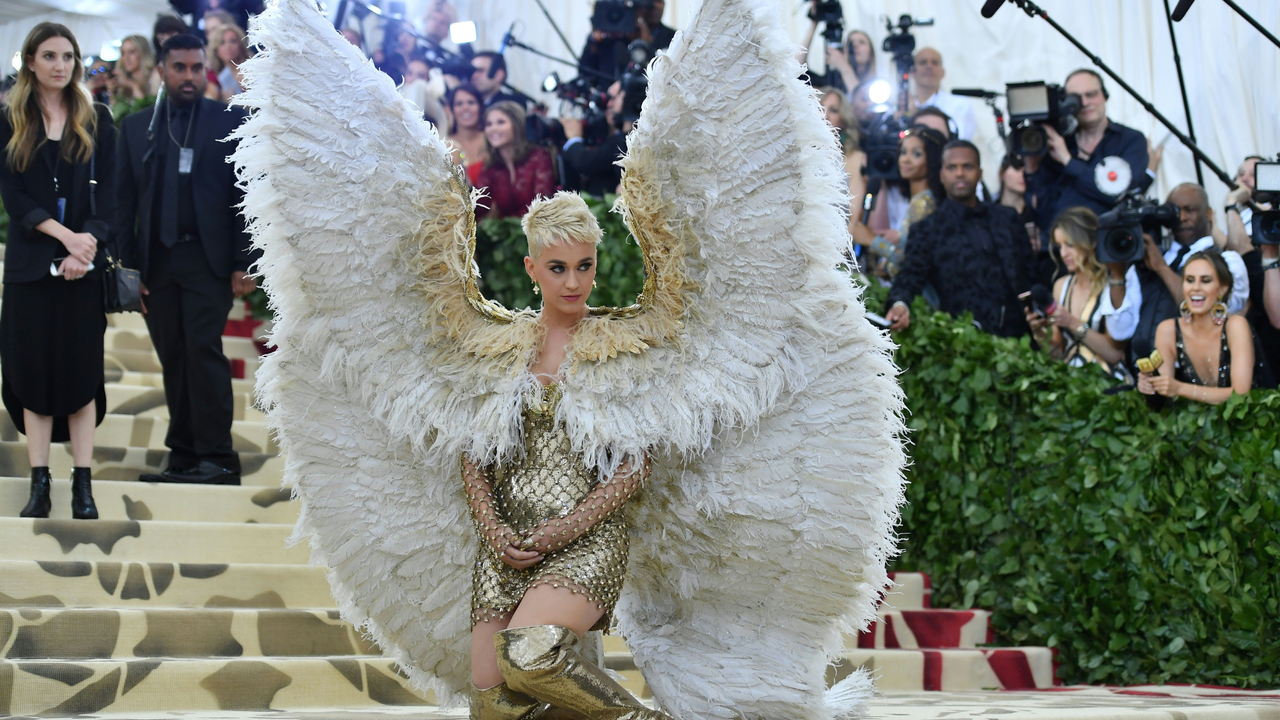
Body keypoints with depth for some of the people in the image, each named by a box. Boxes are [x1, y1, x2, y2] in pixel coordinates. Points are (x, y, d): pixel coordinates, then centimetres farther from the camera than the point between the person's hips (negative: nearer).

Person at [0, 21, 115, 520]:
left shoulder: (96, 121, 7)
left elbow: (107, 194, 2)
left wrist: (86, 244, -14)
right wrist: (63, 235, -15)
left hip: (84, 265, 0)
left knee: (82, 372, 1)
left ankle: (83, 486, 3)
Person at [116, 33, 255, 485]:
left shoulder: (231, 122, 4)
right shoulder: (135, 127, 13)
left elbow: (246, 195, 0)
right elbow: (125, 199, 12)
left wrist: (244, 262, -8)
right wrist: (126, 262, 3)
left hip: (209, 258, -4)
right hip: (156, 259, 4)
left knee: (203, 349, -13)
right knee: (172, 358, 4)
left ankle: (218, 456, -12)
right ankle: (183, 457, 8)